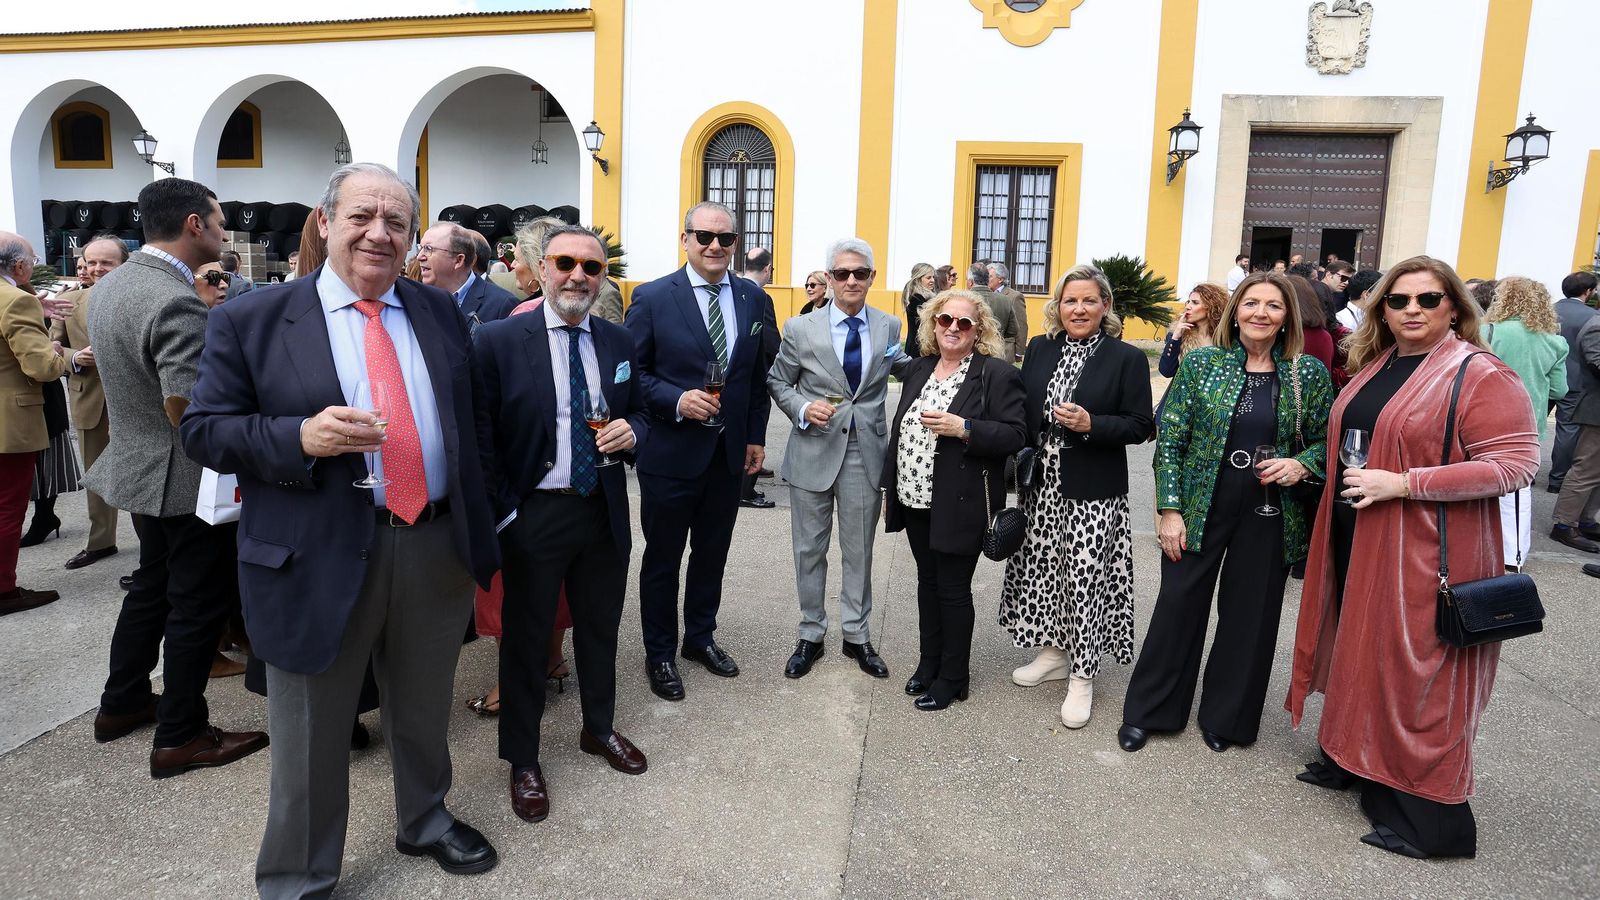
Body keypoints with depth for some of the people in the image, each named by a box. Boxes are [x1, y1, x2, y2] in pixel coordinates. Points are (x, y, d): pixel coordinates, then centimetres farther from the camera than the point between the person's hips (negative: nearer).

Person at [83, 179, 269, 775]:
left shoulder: (110, 284, 5)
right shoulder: (177, 303, -26)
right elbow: (185, 408, -29)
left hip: (139, 466, 10)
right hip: (186, 479, -10)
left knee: (153, 583, 24)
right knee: (198, 603, 3)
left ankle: (123, 703, 38)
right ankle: (180, 736, 15)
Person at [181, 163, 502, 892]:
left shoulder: (440, 312, 8)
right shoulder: (250, 322, -4)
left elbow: (473, 416, 14)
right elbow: (204, 430, -4)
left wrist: (478, 518, 9)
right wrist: (301, 436, -22)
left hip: (438, 549, 4)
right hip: (319, 558, -3)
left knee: (424, 713, 22)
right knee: (311, 739, 11)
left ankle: (424, 822, 47)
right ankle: (297, 880, 33)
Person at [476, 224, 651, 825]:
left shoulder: (619, 342, 4)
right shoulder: (499, 341, -9)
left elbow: (638, 415, 12)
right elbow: (481, 436, -8)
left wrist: (630, 431, -11)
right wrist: (502, 511, -12)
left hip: (604, 511, 4)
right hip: (533, 515, -4)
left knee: (600, 627, 20)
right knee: (526, 636, 11)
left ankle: (599, 729, 43)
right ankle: (522, 759, 30)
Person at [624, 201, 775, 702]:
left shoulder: (755, 300, 3)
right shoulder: (652, 298, -8)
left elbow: (762, 375, 9)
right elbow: (631, 372, -7)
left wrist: (756, 437, 7)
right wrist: (677, 400, -20)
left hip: (730, 453, 4)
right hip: (670, 452, -3)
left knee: (712, 553, 17)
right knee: (663, 558, 10)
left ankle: (700, 637, 36)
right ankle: (659, 654, 26)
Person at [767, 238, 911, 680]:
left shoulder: (889, 327, 1)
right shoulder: (801, 329, -3)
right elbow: (778, 382, 5)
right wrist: (803, 408, -14)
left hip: (865, 455, 1)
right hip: (814, 452, -1)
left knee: (859, 551, 13)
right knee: (809, 549, 11)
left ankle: (857, 636, 29)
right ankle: (810, 636, 27)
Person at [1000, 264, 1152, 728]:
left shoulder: (1127, 358, -6)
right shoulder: (1039, 350, 6)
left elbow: (1140, 426, -7)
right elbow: (1021, 412, 10)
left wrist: (1090, 425, -22)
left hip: (1093, 494, -4)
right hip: (1042, 487, 5)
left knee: (1085, 578, 0)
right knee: (1044, 568, 13)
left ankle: (1082, 676, 15)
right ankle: (1053, 652, 33)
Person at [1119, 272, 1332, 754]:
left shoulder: (1309, 373, -1)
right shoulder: (1201, 363, -4)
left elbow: (1326, 439, 9)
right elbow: (1169, 440, -4)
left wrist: (1301, 465, -14)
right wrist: (1169, 510, -9)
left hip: (1269, 516, 1)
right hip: (1200, 510, -1)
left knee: (1250, 617, 10)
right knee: (1178, 607, 6)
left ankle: (1227, 717, 31)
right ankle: (1146, 711, 23)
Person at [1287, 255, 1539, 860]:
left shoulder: (1480, 375, -12)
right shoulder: (1372, 367, 10)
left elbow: (1516, 463, -18)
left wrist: (1403, 483, -23)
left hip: (1426, 553, -7)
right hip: (1355, 542, 7)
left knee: (1412, 671, 0)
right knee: (1358, 650, 17)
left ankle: (1427, 816, 14)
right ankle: (1350, 759, 35)